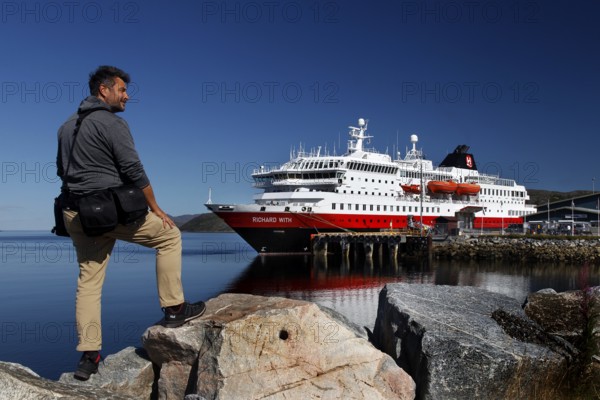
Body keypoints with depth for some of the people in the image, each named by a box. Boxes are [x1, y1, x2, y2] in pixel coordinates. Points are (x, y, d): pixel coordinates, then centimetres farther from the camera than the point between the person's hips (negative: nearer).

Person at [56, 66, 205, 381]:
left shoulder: (67, 126, 17)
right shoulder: (111, 123, -9)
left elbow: (62, 170, 22)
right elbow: (133, 170, -15)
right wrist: (156, 209, -7)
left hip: (75, 214, 8)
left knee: (88, 280, 12)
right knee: (169, 236, 9)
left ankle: (88, 356, 11)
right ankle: (174, 308, 8)